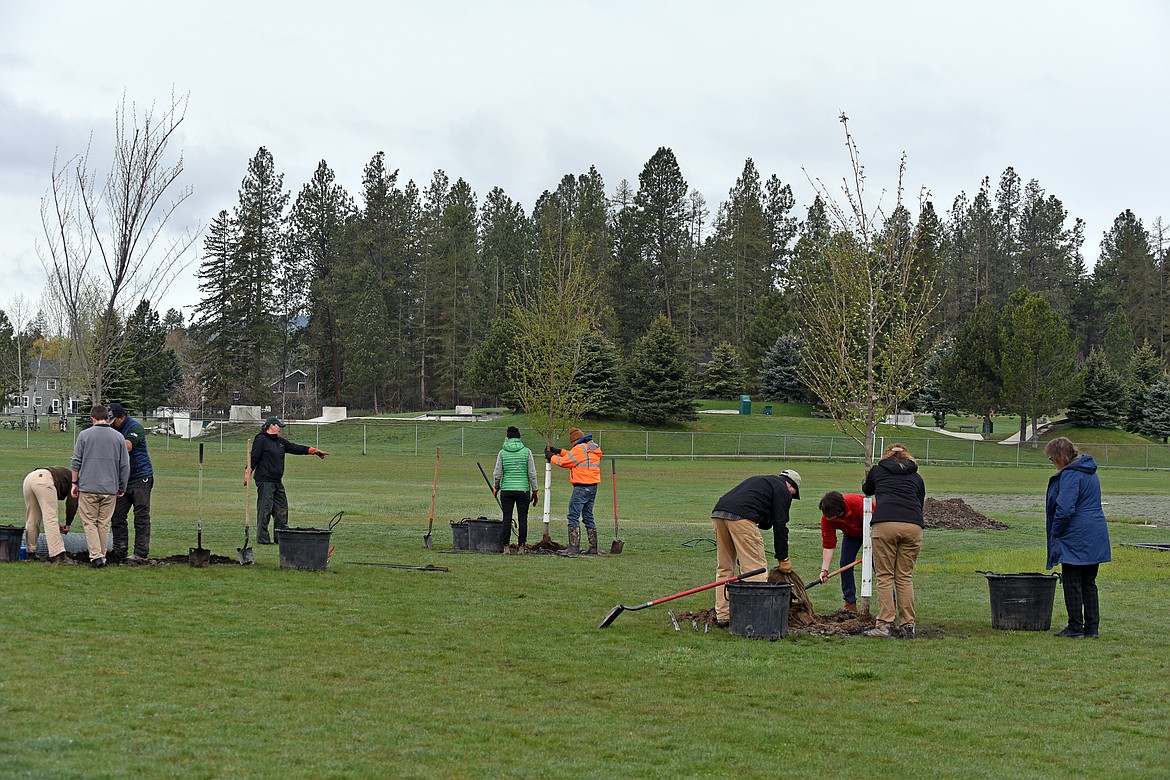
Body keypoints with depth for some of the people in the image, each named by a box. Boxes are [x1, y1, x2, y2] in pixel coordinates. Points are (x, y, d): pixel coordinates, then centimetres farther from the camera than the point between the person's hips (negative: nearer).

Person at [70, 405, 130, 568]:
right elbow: (125, 466, 7)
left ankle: (96, 556, -8)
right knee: (104, 524, 10)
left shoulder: (84, 435, -1)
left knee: (90, 522, 4)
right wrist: (122, 487, 17)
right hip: (110, 488, 2)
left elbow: (76, 462, 0)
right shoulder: (118, 437, 4)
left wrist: (74, 483, 10)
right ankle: (102, 556, 13)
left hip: (88, 487, -2)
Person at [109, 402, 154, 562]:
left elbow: (126, 447, -26)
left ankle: (141, 553, -2)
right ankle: (119, 551, 10)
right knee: (117, 517, 5)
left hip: (141, 478, -8)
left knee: (141, 518, -3)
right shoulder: (113, 429, 12)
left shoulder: (135, 427, -11)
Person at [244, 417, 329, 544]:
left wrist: (314, 450, 16)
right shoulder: (261, 440, -6)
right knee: (265, 509, -7)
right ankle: (262, 538, -2)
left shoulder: (280, 441, 18)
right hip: (264, 481, -9)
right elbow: (254, 458, -10)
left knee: (282, 508, 8)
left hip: (277, 481, 9)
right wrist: (248, 473, -17)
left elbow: (295, 448, 20)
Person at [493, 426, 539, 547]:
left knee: (507, 518, 5)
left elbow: (497, 474, 1)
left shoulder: (502, 452, -1)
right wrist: (535, 491, 6)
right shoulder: (526, 452, -2)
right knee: (522, 518, 4)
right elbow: (532, 474, -2)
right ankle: (521, 546, 3)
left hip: (507, 491, 0)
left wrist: (496, 487, 19)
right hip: (523, 490, 0)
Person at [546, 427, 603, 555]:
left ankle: (574, 547, -15)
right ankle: (593, 548, 14)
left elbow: (564, 462, -5)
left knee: (573, 516, -8)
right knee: (588, 517, 14)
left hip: (582, 487, -9)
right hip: (593, 487, 9)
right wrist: (559, 451, 29)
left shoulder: (579, 449, -11)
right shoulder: (593, 449, 17)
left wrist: (551, 457, 12)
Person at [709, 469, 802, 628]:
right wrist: (783, 558, 12)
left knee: (724, 568, 15)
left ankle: (722, 617, 17)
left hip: (718, 513, 8)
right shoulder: (783, 491, 13)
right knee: (755, 568, -3)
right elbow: (779, 525, 6)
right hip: (741, 517, -8)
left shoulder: (759, 480, 36)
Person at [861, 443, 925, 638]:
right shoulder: (916, 477, 25)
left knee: (884, 576, 3)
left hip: (885, 523, -2)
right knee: (905, 576, 11)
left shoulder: (877, 470, 21)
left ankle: (885, 624, -3)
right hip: (913, 526, 2)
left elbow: (867, 490, 41)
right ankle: (908, 625, 8)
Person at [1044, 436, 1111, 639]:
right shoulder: (1090, 473, 16)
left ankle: (1075, 628, 1)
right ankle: (1092, 627, 14)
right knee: (1089, 583, 13)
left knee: (1072, 584, -1)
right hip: (1095, 538, 9)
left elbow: (1064, 509, -22)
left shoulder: (1070, 475, -15)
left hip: (1076, 538, -9)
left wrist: (1054, 535, -9)